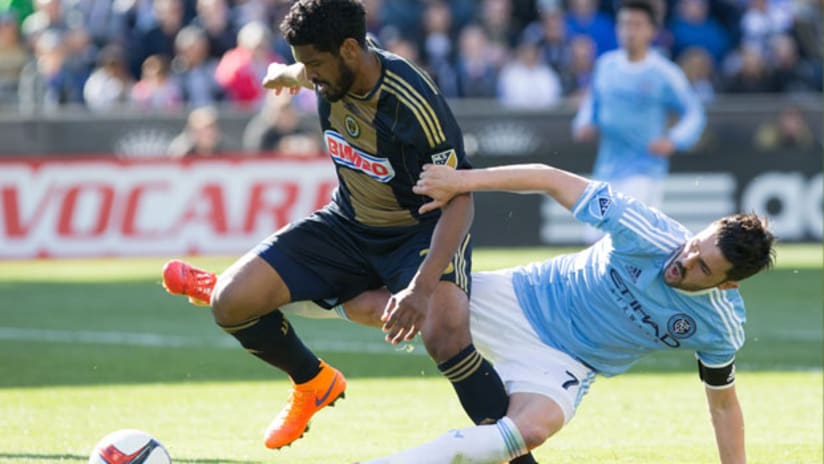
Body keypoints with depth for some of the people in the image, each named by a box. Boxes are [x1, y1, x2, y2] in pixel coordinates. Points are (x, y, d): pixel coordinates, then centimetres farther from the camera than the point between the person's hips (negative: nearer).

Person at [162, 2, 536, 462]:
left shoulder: (414, 105, -29)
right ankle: (313, 381, 19)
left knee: (446, 336, -37)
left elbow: (459, 199, -27)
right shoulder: (331, 74, -10)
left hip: (421, 231, -6)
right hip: (349, 226, 6)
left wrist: (422, 287, -40)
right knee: (231, 300, -10)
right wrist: (284, 75, 42)